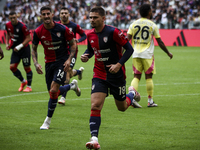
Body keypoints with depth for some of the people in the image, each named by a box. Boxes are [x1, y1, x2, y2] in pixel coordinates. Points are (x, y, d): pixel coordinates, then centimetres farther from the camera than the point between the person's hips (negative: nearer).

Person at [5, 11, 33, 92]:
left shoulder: (22, 26, -21)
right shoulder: (8, 25, -3)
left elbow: (29, 38, -18)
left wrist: (20, 46, -23)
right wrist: (7, 43, 5)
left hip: (24, 48, -6)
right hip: (15, 49, 6)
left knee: (27, 67, -1)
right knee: (12, 67, -4)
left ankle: (29, 86, 14)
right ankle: (23, 81, 18)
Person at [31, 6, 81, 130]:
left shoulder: (62, 29, -14)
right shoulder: (38, 32, -7)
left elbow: (73, 43, -2)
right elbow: (34, 49, 6)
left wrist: (69, 59, -14)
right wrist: (36, 63, -9)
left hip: (62, 61, -4)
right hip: (49, 62, 4)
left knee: (53, 90, -16)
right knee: (53, 92, 10)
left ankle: (48, 120, -2)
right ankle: (73, 85, 41)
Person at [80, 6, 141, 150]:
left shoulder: (113, 32, -18)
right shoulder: (90, 35, 1)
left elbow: (129, 49, -14)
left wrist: (119, 64, -24)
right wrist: (86, 56, -3)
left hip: (116, 75, -4)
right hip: (99, 75, 4)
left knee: (122, 107, 13)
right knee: (95, 106, -15)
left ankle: (132, 95, 48)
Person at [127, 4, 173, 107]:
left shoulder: (134, 24, 6)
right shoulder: (152, 25, -2)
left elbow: (127, 39, -2)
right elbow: (160, 42, 1)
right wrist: (168, 53, 12)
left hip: (136, 55, 3)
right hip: (147, 55, -3)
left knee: (136, 76, 6)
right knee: (148, 77, 4)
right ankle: (150, 101, 7)